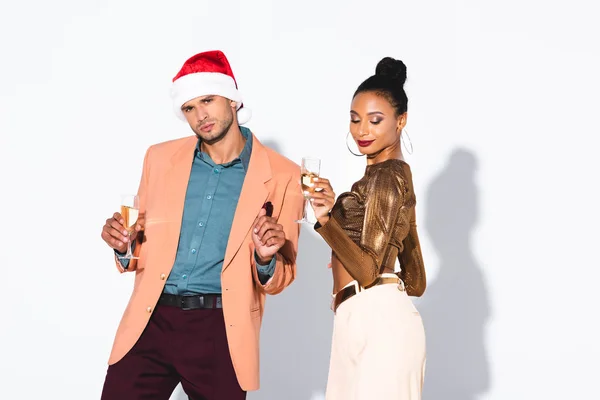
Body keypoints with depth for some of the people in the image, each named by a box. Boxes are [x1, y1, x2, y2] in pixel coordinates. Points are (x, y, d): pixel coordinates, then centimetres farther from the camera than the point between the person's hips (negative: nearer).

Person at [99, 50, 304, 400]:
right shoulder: (161, 158, 9)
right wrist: (124, 246, -6)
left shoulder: (282, 175, 0)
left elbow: (279, 280, 4)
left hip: (221, 331, -2)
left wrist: (266, 259, -17)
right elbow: (143, 255, 15)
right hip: (150, 322, 2)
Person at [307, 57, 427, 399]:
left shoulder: (386, 174, -10)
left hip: (377, 320, -10)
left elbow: (369, 271, -18)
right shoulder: (396, 174, 19)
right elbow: (415, 282, 19)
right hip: (369, 320, 10)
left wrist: (327, 219, -28)